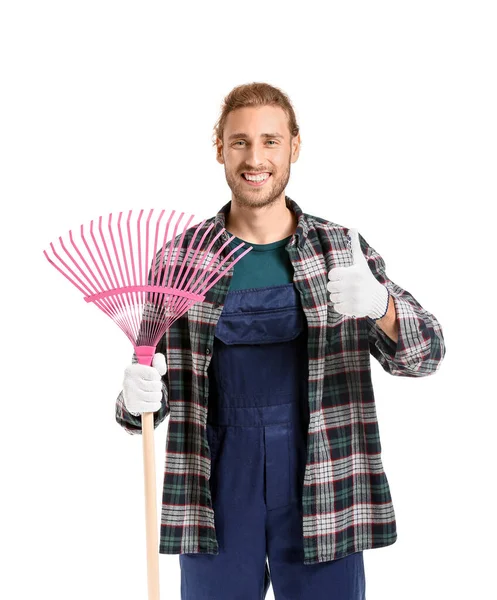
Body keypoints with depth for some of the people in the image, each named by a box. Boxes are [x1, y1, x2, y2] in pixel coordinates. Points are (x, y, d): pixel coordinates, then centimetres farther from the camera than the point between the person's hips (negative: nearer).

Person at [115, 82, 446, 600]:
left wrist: (378, 303, -25)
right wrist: (137, 396, -18)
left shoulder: (342, 249, 1)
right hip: (217, 492, 0)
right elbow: (155, 383, 5)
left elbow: (424, 353, -4)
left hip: (322, 492, 0)